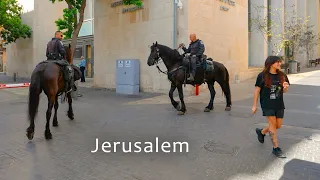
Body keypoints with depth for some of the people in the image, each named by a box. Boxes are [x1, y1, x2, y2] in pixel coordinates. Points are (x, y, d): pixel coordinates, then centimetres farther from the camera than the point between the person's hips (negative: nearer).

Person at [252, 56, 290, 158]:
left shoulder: (282, 76, 3)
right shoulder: (262, 76, -9)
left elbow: (284, 91, 11)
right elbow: (257, 90, -4)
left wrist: (286, 87, -14)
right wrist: (254, 105, -4)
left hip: (279, 104, 5)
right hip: (267, 104, -5)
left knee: (278, 125, 10)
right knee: (273, 124, -3)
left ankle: (261, 132, 36)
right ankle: (276, 148, 9)